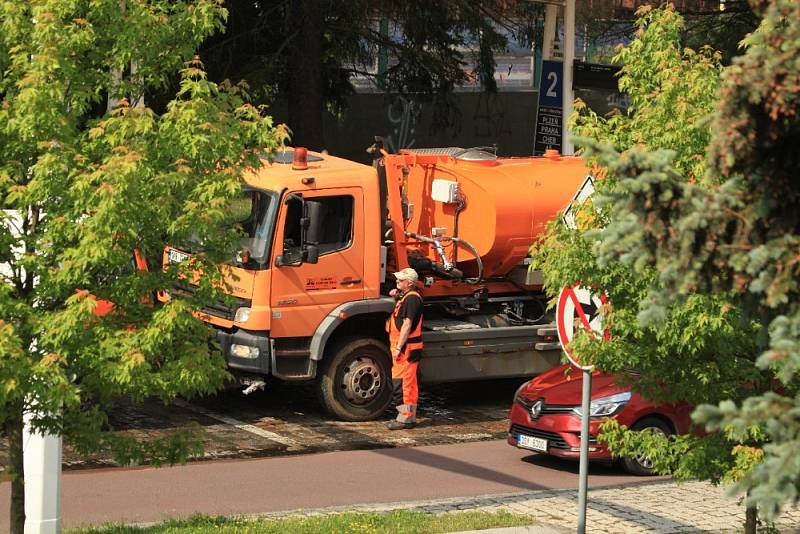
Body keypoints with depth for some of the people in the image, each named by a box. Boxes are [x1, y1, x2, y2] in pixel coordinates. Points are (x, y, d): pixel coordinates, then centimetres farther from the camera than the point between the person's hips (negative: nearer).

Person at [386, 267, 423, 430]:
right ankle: (409, 416, 21)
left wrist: (398, 348, -23)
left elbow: (407, 325, -22)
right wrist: (395, 295, 20)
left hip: (407, 348, -11)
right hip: (405, 347, 11)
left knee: (406, 382, -8)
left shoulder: (412, 298, -16)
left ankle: (406, 418, -7)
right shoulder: (405, 296, 16)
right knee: (408, 383, 14)